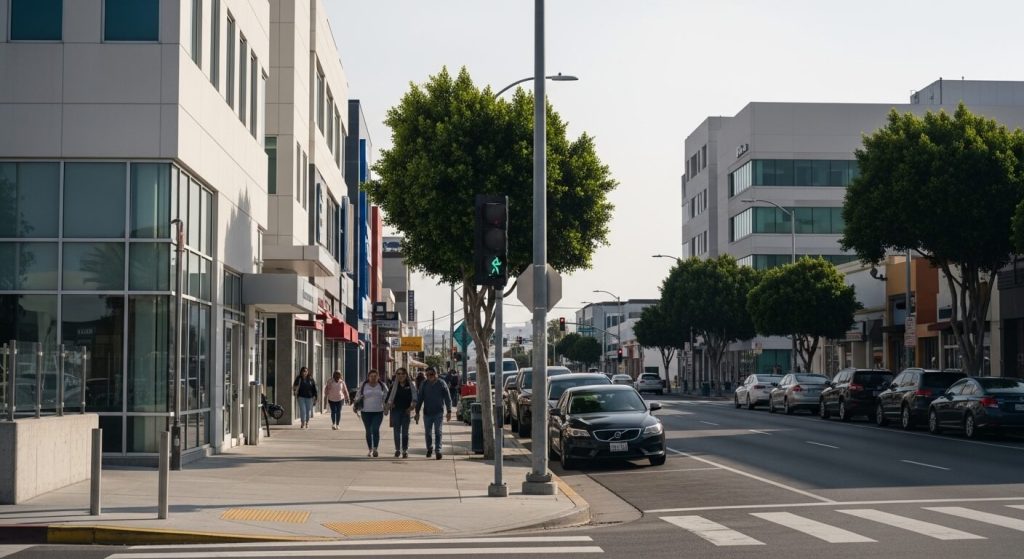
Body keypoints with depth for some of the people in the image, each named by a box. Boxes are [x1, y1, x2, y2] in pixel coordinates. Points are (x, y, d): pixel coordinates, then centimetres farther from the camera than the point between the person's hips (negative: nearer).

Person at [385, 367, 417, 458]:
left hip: (406, 411, 0)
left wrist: (412, 406, -10)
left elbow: (415, 397, 2)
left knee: (405, 432, 4)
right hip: (396, 410, 1)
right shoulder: (394, 385, 4)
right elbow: (389, 396, 6)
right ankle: (397, 450, 11)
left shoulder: (410, 385, 2)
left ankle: (405, 450, 9)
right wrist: (389, 404, -10)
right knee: (397, 431, 2)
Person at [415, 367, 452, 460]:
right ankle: (429, 448, 30)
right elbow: (420, 399, 9)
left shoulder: (442, 384, -1)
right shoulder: (424, 385, 5)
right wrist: (417, 412, 6)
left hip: (438, 413, -3)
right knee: (428, 432, 10)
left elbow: (448, 398, 1)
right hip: (427, 413, 3)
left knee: (438, 432, -8)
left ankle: (438, 450, -8)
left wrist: (449, 411, -4)